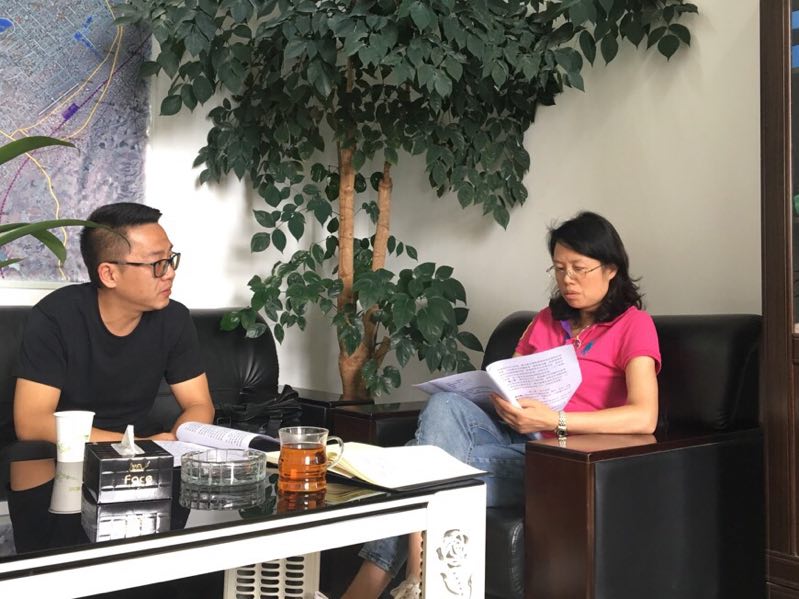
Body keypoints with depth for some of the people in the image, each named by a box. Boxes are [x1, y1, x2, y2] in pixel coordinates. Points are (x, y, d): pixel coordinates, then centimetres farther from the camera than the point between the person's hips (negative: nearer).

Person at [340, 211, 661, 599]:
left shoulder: (633, 325, 1)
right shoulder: (546, 320, 22)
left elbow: (644, 418, -15)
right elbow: (506, 381, 21)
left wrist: (553, 421, -25)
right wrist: (501, 398, -5)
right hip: (513, 438, 5)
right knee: (444, 404, -29)